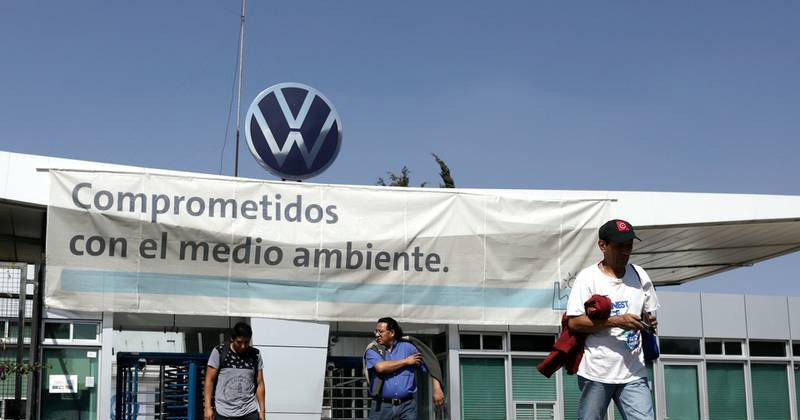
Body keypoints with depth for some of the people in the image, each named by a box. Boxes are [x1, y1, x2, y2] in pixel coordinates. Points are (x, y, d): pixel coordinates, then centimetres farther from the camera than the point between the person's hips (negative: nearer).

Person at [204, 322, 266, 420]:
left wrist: (262, 410, 5)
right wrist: (207, 407, -8)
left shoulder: (255, 355, 5)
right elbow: (209, 380, -2)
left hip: (250, 412, 2)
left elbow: (260, 384, 8)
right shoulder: (219, 352, -3)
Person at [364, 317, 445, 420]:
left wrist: (437, 389, -3)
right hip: (382, 407, 0)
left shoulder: (407, 347, 8)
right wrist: (406, 361, -4)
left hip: (407, 406, 1)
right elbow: (380, 367, -16)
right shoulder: (372, 351, 5)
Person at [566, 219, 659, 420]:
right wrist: (616, 321, -20)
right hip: (596, 372, -3)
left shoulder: (640, 275, 10)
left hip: (633, 373, 4)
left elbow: (648, 312, 21)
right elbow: (573, 322, -13)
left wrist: (650, 322, -3)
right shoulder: (588, 277, -5)